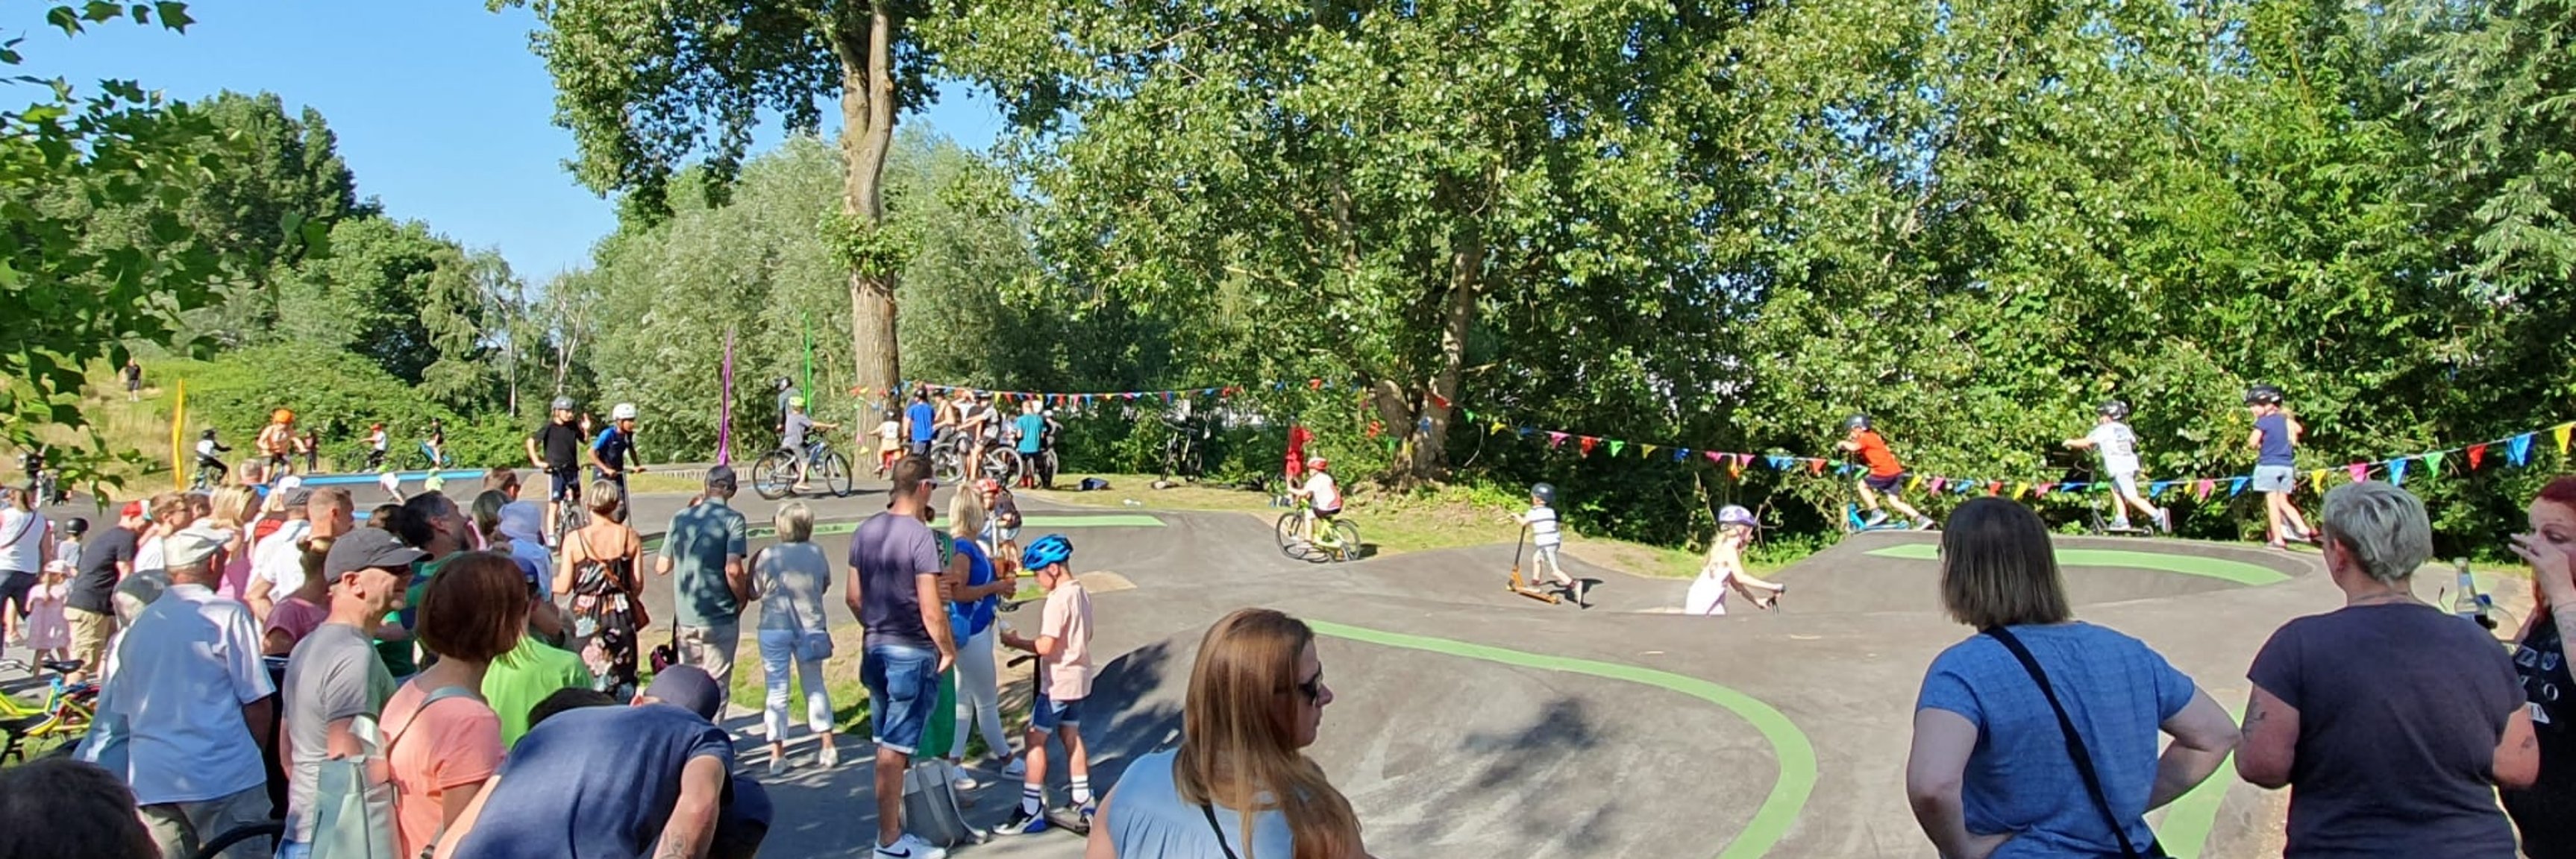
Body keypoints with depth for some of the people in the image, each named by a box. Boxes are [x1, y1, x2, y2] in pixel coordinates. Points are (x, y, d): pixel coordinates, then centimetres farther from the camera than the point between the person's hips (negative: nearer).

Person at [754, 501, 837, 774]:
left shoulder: (767, 556, -12)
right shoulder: (817, 553, -5)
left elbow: (755, 590, -4)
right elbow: (825, 585, 7)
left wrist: (753, 563, 9)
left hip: (775, 628, -2)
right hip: (810, 627, 2)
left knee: (776, 690, 5)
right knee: (815, 685, 16)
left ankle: (777, 754, 5)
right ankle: (826, 746, 17)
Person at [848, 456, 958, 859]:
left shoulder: (865, 531, 5)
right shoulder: (920, 536, -18)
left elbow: (854, 598, 11)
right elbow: (931, 610, -19)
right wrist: (949, 650, -5)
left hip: (874, 648, 7)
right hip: (912, 653, -7)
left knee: (885, 745, 17)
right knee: (896, 750, 0)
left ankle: (893, 825, 29)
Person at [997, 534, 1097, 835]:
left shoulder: (1058, 599, -20)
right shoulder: (1082, 593, 8)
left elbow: (1045, 646, -23)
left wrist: (1015, 642, -10)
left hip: (1058, 682, -9)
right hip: (1079, 676, 9)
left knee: (1035, 739, -3)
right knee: (1071, 735, 17)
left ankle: (1032, 810, -1)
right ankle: (1083, 801, 21)